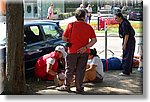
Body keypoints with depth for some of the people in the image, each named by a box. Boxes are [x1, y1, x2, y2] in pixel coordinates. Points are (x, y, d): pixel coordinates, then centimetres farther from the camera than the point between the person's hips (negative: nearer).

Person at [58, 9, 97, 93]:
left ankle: (66, 86, 21)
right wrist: (86, 47, -9)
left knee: (70, 69, 11)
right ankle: (79, 88, 14)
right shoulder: (89, 27, -1)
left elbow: (64, 38, -4)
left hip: (73, 51, -1)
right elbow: (94, 40, -4)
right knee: (81, 70, 9)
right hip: (84, 52, 1)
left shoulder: (71, 25, -6)